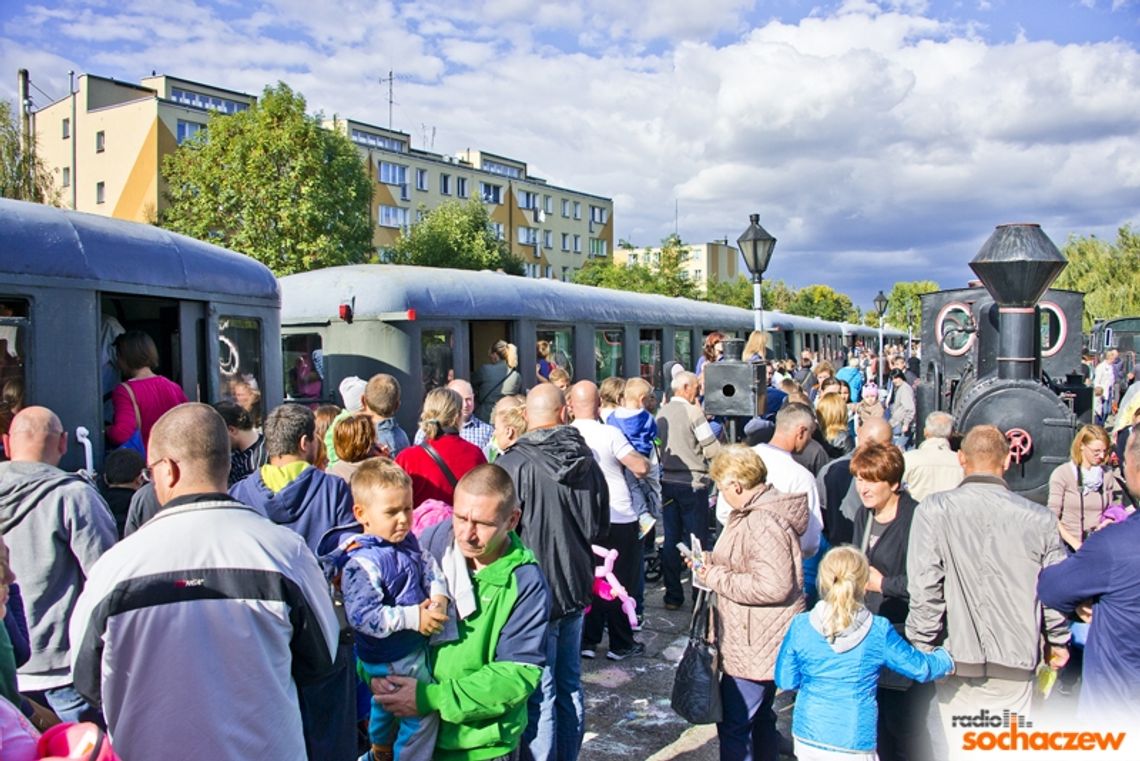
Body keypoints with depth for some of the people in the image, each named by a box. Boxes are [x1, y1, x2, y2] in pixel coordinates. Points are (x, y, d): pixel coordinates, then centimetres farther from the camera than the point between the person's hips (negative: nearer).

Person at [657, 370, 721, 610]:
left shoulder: (662, 413, 8)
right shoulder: (693, 412, -11)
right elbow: (712, 450, -11)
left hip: (667, 481, 6)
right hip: (692, 482, -6)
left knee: (671, 539, 9)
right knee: (697, 539, 2)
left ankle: (673, 595, 14)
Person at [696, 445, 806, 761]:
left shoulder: (763, 524, -25)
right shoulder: (756, 512, 9)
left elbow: (773, 586, -31)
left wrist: (716, 577, -21)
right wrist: (711, 560, 7)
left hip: (753, 647, -11)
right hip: (762, 641, 11)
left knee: (734, 726, 0)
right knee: (760, 718, 23)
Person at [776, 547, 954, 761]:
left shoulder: (801, 626, -6)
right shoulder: (878, 631, -9)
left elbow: (785, 681, 2)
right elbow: (920, 668, 5)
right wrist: (946, 659, 26)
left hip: (808, 737, 3)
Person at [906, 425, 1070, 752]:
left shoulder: (934, 510, -10)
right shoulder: (1039, 518, -5)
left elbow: (924, 586, -13)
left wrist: (921, 646, -1)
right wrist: (1058, 642, 19)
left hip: (957, 655, -1)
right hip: (1015, 663, 1)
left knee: (962, 748, 12)